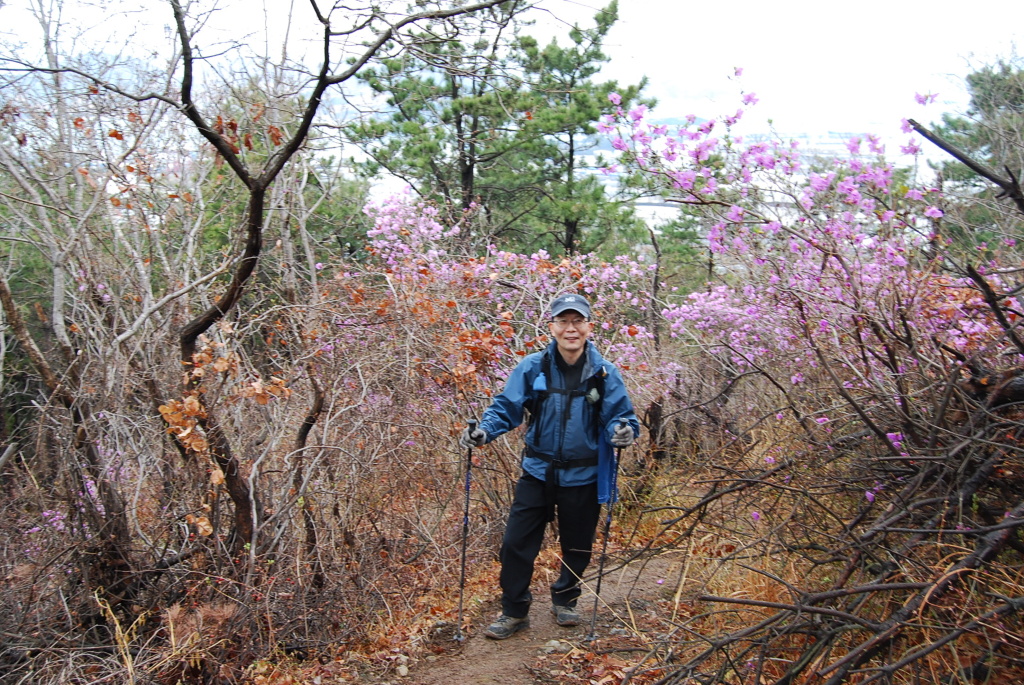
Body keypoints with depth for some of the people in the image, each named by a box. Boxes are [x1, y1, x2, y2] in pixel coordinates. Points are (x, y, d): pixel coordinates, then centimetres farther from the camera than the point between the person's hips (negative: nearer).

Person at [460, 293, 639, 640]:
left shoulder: (604, 374, -7)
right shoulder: (532, 368, -8)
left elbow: (621, 417, -4)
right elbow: (506, 406, -5)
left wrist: (623, 431, -27)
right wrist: (483, 430, -23)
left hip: (582, 477, 0)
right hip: (538, 471, 0)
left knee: (577, 547, 16)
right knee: (516, 543, -1)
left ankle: (565, 600, 42)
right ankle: (514, 611, 18)